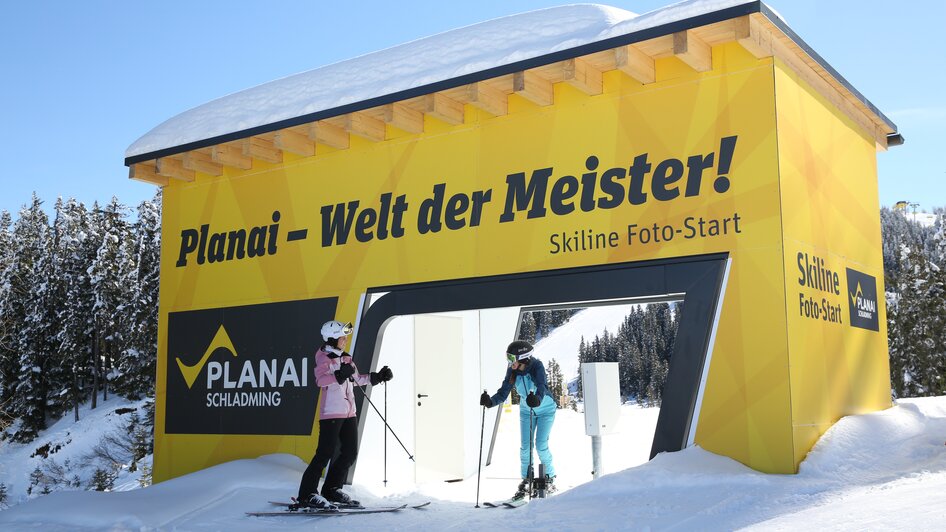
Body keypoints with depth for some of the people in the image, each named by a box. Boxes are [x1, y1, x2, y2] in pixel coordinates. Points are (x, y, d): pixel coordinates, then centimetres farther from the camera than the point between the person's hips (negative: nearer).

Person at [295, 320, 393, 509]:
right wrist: (340, 375, -38)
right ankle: (306, 495, -3)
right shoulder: (324, 359, -8)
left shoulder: (345, 358, 16)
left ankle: (332, 490, 21)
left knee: (350, 452, 9)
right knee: (325, 453, -10)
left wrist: (377, 377, 19)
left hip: (348, 412, 8)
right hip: (331, 413, -8)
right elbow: (320, 380, -26)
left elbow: (356, 379, 28)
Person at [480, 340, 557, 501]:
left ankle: (550, 478, 13)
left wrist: (537, 399, -66)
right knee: (525, 447, 1)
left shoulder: (537, 366, -30)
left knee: (541, 446, -8)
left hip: (546, 410, -4)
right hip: (526, 411, 4)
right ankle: (526, 481, 17)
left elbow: (541, 387, -44)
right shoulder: (512, 371, -18)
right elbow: (503, 394, -20)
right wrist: (490, 401, -40)